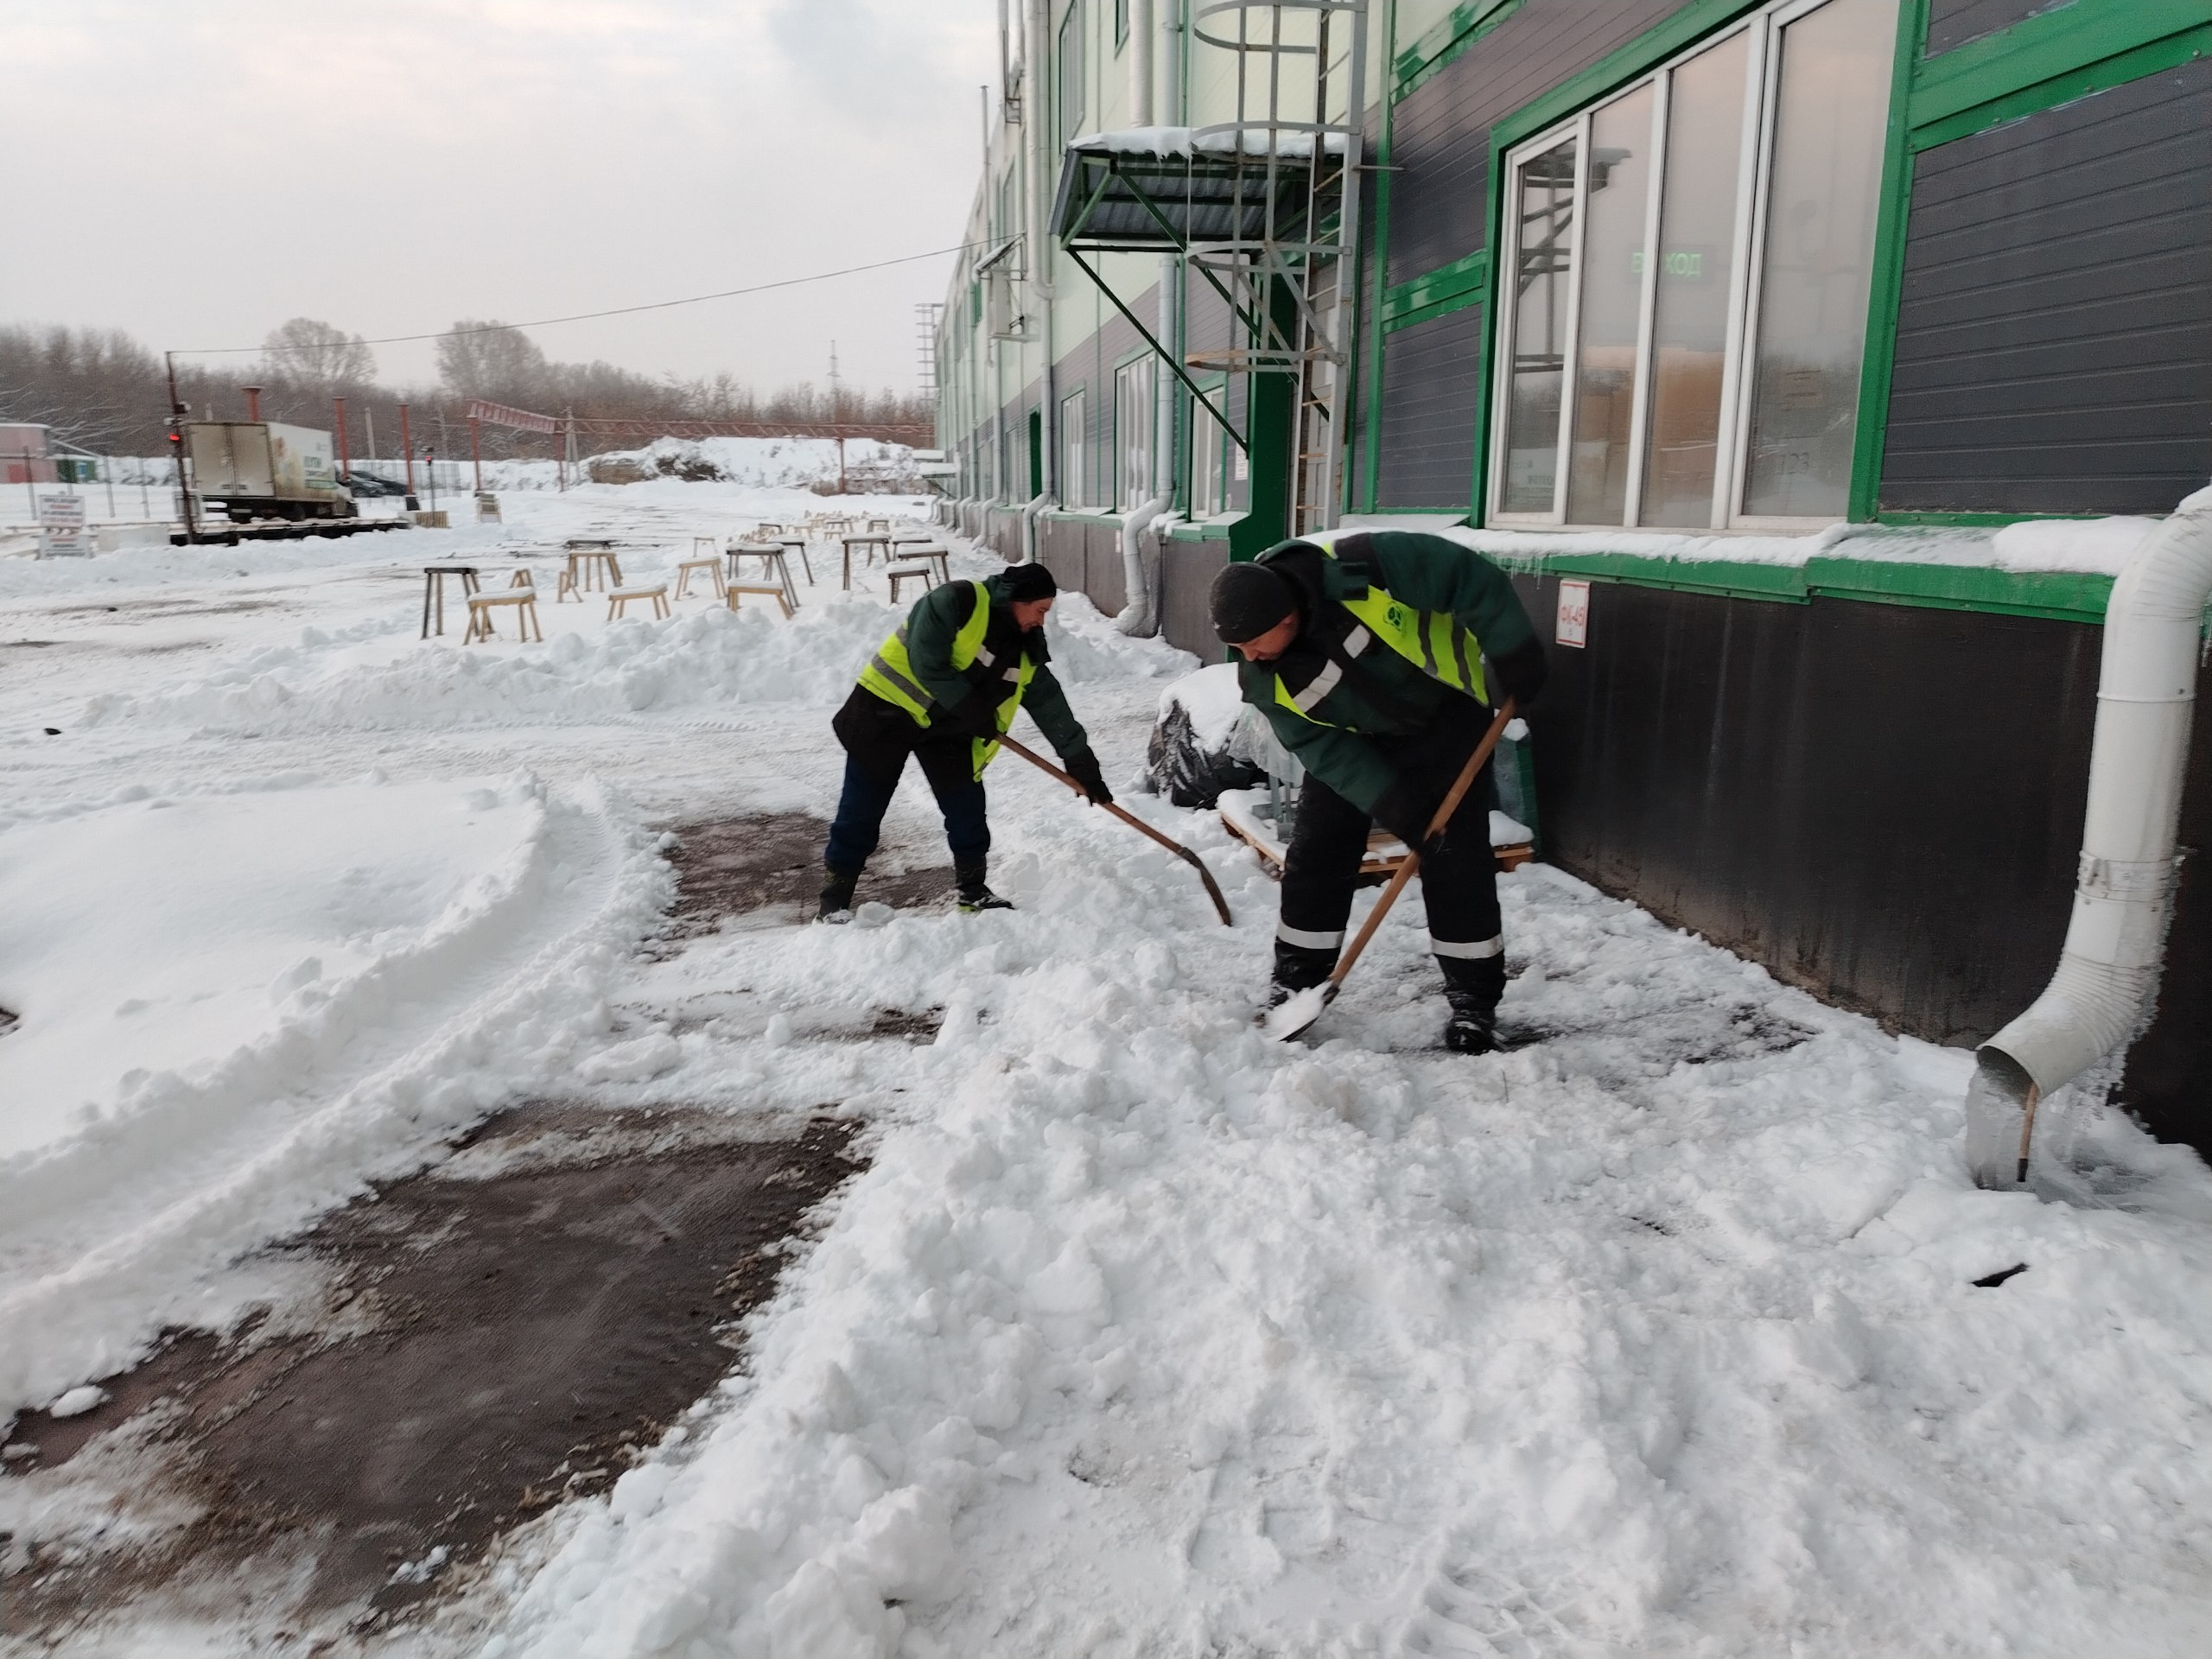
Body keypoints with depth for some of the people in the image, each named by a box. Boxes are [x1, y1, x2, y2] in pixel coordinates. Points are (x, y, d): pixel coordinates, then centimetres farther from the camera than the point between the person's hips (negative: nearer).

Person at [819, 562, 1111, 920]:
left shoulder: (1025, 650, 0)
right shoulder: (955, 603, -22)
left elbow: (1050, 705, 4)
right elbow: (927, 666, -26)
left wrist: (1082, 764, 4)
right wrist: (972, 711, -20)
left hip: (949, 727, 6)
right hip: (888, 707, -6)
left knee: (967, 807, 3)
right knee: (863, 809, -2)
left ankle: (973, 890, 21)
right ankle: (835, 898, 7)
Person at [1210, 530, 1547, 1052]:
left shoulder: (1363, 568, -35)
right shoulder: (1262, 678, -21)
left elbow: (1473, 579, -26)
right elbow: (1324, 750, -18)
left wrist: (1513, 656, -25)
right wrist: (1396, 808, -25)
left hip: (1444, 716, -3)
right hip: (1353, 739, 3)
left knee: (1455, 857, -7)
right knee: (1314, 855, 0)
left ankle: (1474, 1000, 4)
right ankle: (1294, 982, 17)